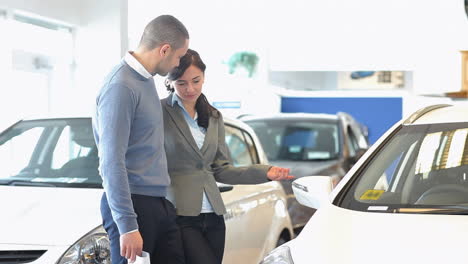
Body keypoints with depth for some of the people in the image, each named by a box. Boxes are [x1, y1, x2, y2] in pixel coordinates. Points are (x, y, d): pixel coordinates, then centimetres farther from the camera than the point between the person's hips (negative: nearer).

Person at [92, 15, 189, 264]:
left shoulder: (146, 79, 12)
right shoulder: (121, 86, -17)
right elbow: (112, 163, -20)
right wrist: (127, 226, -21)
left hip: (160, 204, 9)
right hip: (134, 205, -9)